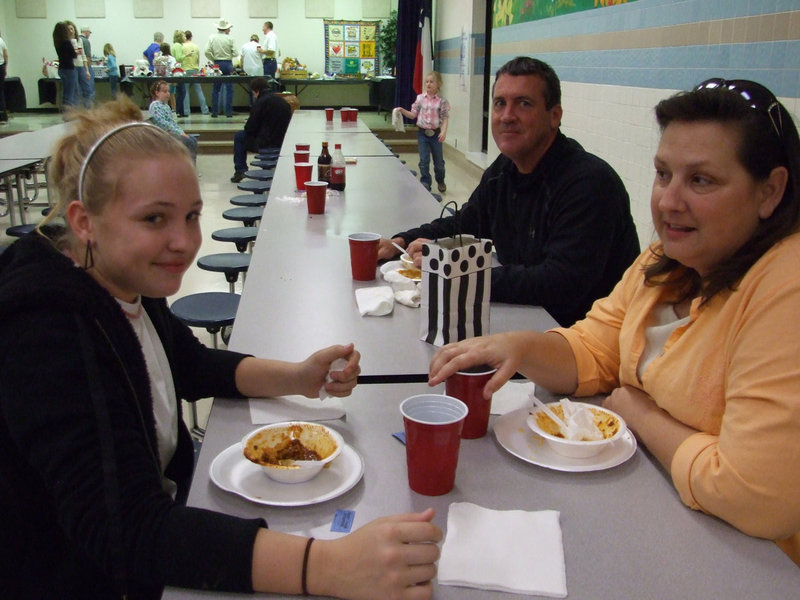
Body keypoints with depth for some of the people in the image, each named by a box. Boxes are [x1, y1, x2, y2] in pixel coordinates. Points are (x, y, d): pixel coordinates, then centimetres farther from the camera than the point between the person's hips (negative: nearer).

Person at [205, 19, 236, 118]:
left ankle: (214, 112, 7)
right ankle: (228, 112, 1)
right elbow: (235, 53, -8)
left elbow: (207, 52, -6)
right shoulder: (229, 39, -6)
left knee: (215, 89, 9)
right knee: (229, 89, 4)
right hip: (228, 64, -2)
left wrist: (213, 59, 7)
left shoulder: (212, 38, 0)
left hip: (217, 64, 2)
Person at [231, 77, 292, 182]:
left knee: (239, 136, 14)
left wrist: (246, 124, 15)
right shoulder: (282, 100, 10)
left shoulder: (260, 102, -12)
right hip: (282, 141, 7)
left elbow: (250, 128, -11)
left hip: (265, 144, -7)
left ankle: (240, 170, 13)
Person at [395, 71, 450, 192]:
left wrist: (444, 131, -19)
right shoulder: (420, 98, 0)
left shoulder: (442, 101, -5)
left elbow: (445, 118, -6)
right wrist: (402, 111, -10)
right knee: (424, 161, -1)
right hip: (422, 133, 1)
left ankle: (440, 181, 33)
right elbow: (413, 115, 5)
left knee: (439, 160, 10)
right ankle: (425, 184, 9)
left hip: (435, 133, -1)